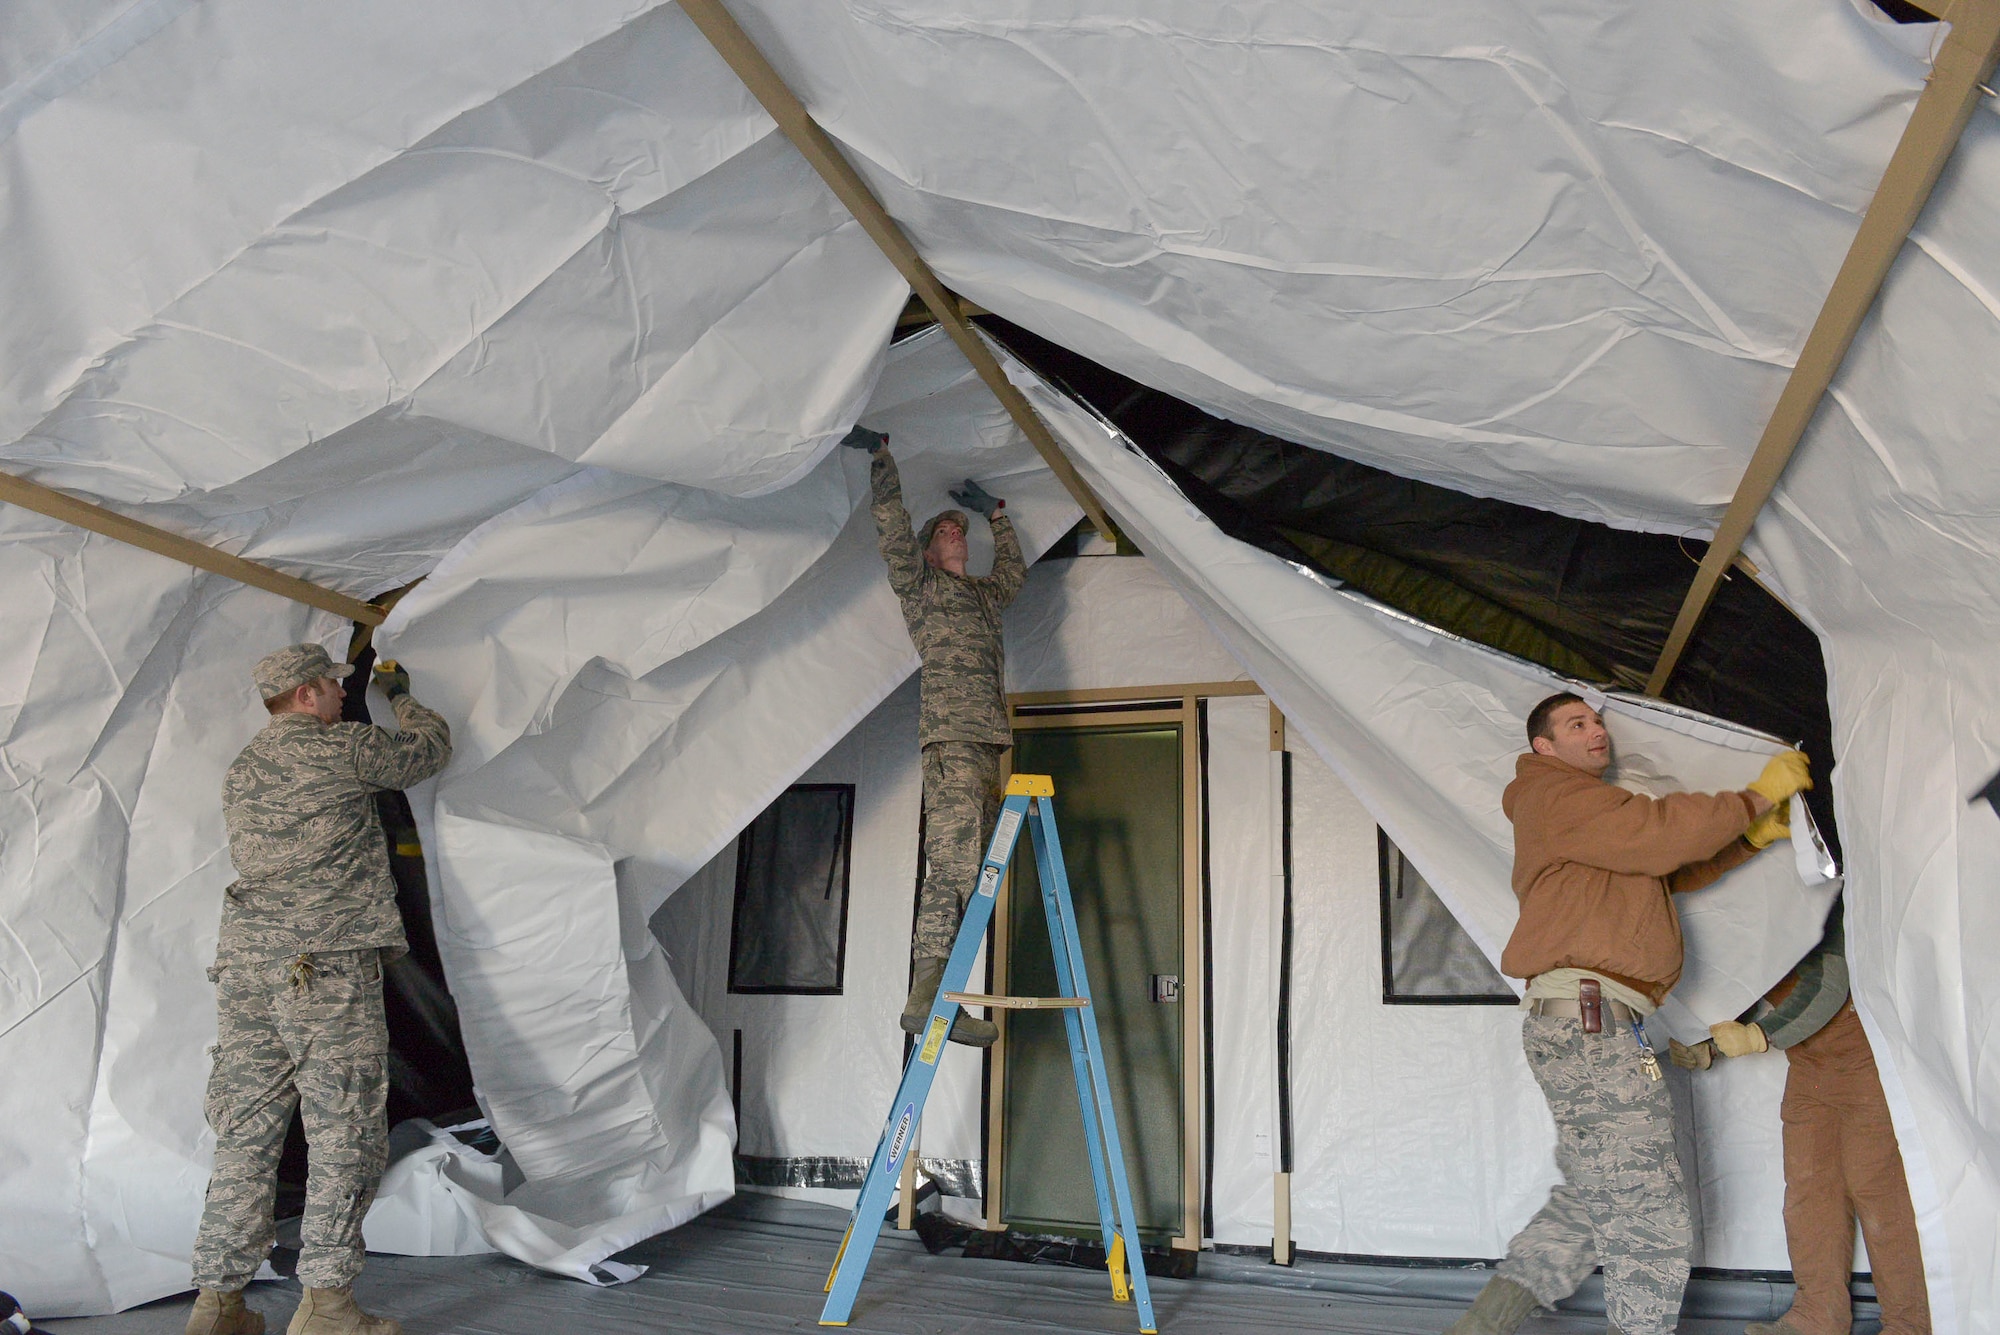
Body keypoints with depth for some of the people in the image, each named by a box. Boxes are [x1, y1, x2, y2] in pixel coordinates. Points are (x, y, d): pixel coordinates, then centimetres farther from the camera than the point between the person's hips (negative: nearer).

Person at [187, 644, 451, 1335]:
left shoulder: (240, 772, 19)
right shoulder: (345, 748, -4)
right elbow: (432, 747, 9)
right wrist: (400, 694, 28)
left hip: (244, 966, 8)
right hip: (328, 967, -8)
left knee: (245, 1135, 11)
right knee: (345, 1134, -2)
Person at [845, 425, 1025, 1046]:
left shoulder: (984, 594, 30)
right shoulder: (919, 583, 11)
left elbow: (1014, 569, 48)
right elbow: (893, 528, 0)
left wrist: (996, 513, 48)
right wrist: (881, 457, -2)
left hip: (987, 743, 7)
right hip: (951, 736, -7)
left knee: (961, 870, 0)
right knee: (953, 864, -17)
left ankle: (934, 996, -1)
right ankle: (928, 994, -19)